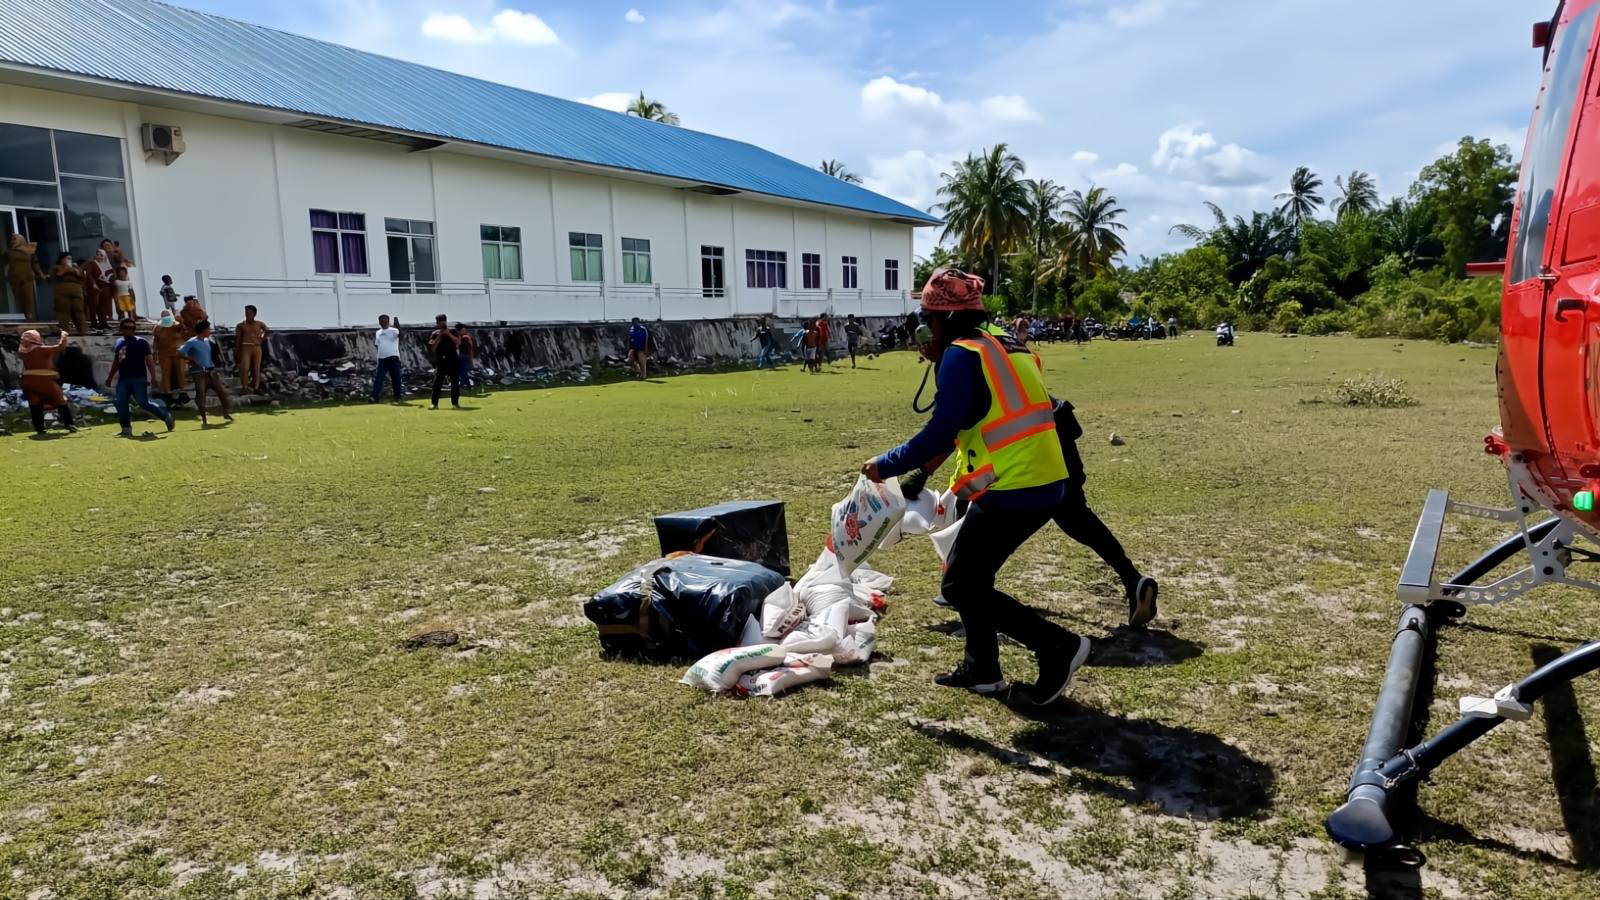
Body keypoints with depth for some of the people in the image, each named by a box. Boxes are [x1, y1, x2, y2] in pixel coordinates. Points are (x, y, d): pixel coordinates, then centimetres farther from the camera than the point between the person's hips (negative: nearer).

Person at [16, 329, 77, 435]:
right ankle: (68, 423, 1)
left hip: (28, 381, 5)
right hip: (44, 380, -5)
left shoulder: (22, 352, 5)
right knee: (60, 401, 6)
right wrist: (63, 336, 4)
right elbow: (60, 347, -10)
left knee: (35, 404, 7)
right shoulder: (42, 349, -11)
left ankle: (39, 428, 1)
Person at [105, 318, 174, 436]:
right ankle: (126, 429, 3)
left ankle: (166, 416, 9)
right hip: (123, 379, 6)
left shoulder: (141, 342, -3)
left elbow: (149, 360, -9)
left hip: (139, 379, -6)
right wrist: (110, 378, 25)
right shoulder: (119, 342, 14)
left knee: (144, 403, -9)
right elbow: (116, 362, 24)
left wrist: (153, 377, -19)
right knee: (121, 404, -3)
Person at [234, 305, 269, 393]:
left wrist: (262, 339, 10)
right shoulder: (241, 325, 2)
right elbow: (237, 339, 3)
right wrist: (238, 351, -2)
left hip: (257, 348, 2)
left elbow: (268, 331, 22)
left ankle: (256, 387, 7)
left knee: (256, 368, 2)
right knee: (244, 368, -12)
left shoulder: (260, 324, 7)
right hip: (246, 348, -2)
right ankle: (244, 387, -10)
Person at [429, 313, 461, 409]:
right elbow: (432, 349, -7)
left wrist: (449, 334, -17)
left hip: (453, 360, 1)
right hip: (440, 361, -1)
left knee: (455, 382, 1)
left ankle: (455, 403, 8)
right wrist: (439, 336, -12)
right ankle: (435, 403, -2)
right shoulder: (435, 334, 5)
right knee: (437, 383, -5)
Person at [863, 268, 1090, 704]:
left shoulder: (961, 354, -11)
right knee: (972, 573, 22)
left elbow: (940, 434, -17)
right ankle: (981, 668, 29)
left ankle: (1057, 646, 0)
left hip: (1012, 490, -9)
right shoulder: (1000, 346, 16)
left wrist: (885, 465, -6)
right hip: (1044, 484, 9)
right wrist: (941, 362, 20)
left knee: (960, 584, 4)